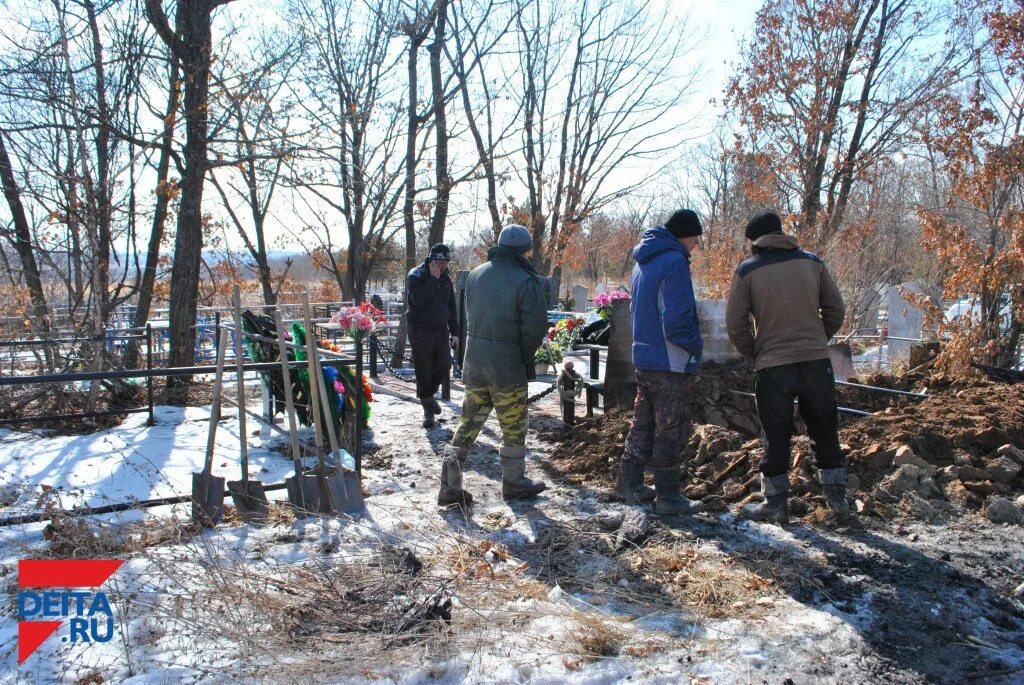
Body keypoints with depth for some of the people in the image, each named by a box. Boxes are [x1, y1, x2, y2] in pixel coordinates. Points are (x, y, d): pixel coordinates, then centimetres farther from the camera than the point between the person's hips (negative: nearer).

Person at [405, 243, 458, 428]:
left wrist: (454, 332, 13)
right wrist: (433, 279, -23)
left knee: (443, 368, 1)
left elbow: (451, 306, 17)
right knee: (424, 372, -1)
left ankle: (428, 394, 28)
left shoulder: (446, 279, 10)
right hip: (421, 332, -5)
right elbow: (419, 300, -26)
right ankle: (428, 407, 12)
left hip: (441, 331, 5)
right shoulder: (415, 276, -9)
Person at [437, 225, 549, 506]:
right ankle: (513, 482, 25)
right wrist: (525, 356, 2)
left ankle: (450, 485, 8)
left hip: (474, 360, 6)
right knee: (513, 426, 11)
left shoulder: (476, 274, 6)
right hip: (507, 365, -6)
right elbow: (535, 328, -14)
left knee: (470, 420, 13)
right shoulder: (527, 282, -15)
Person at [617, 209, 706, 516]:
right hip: (671, 363, -9)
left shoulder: (643, 263, 13)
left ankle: (630, 484, 26)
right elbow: (677, 318, -23)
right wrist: (695, 345, -8)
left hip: (643, 358, 9)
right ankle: (668, 496, 8)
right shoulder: (674, 261, -17)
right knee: (671, 430, 0)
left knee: (643, 423, 18)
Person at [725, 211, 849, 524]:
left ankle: (775, 503, 13)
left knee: (776, 436, 8)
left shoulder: (747, 271, -2)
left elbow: (735, 324, -5)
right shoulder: (812, 262, 6)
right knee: (824, 431, 17)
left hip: (772, 366, -3)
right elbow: (836, 309, 8)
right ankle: (837, 498, 23)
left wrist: (754, 354, 9)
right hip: (816, 361, 3)